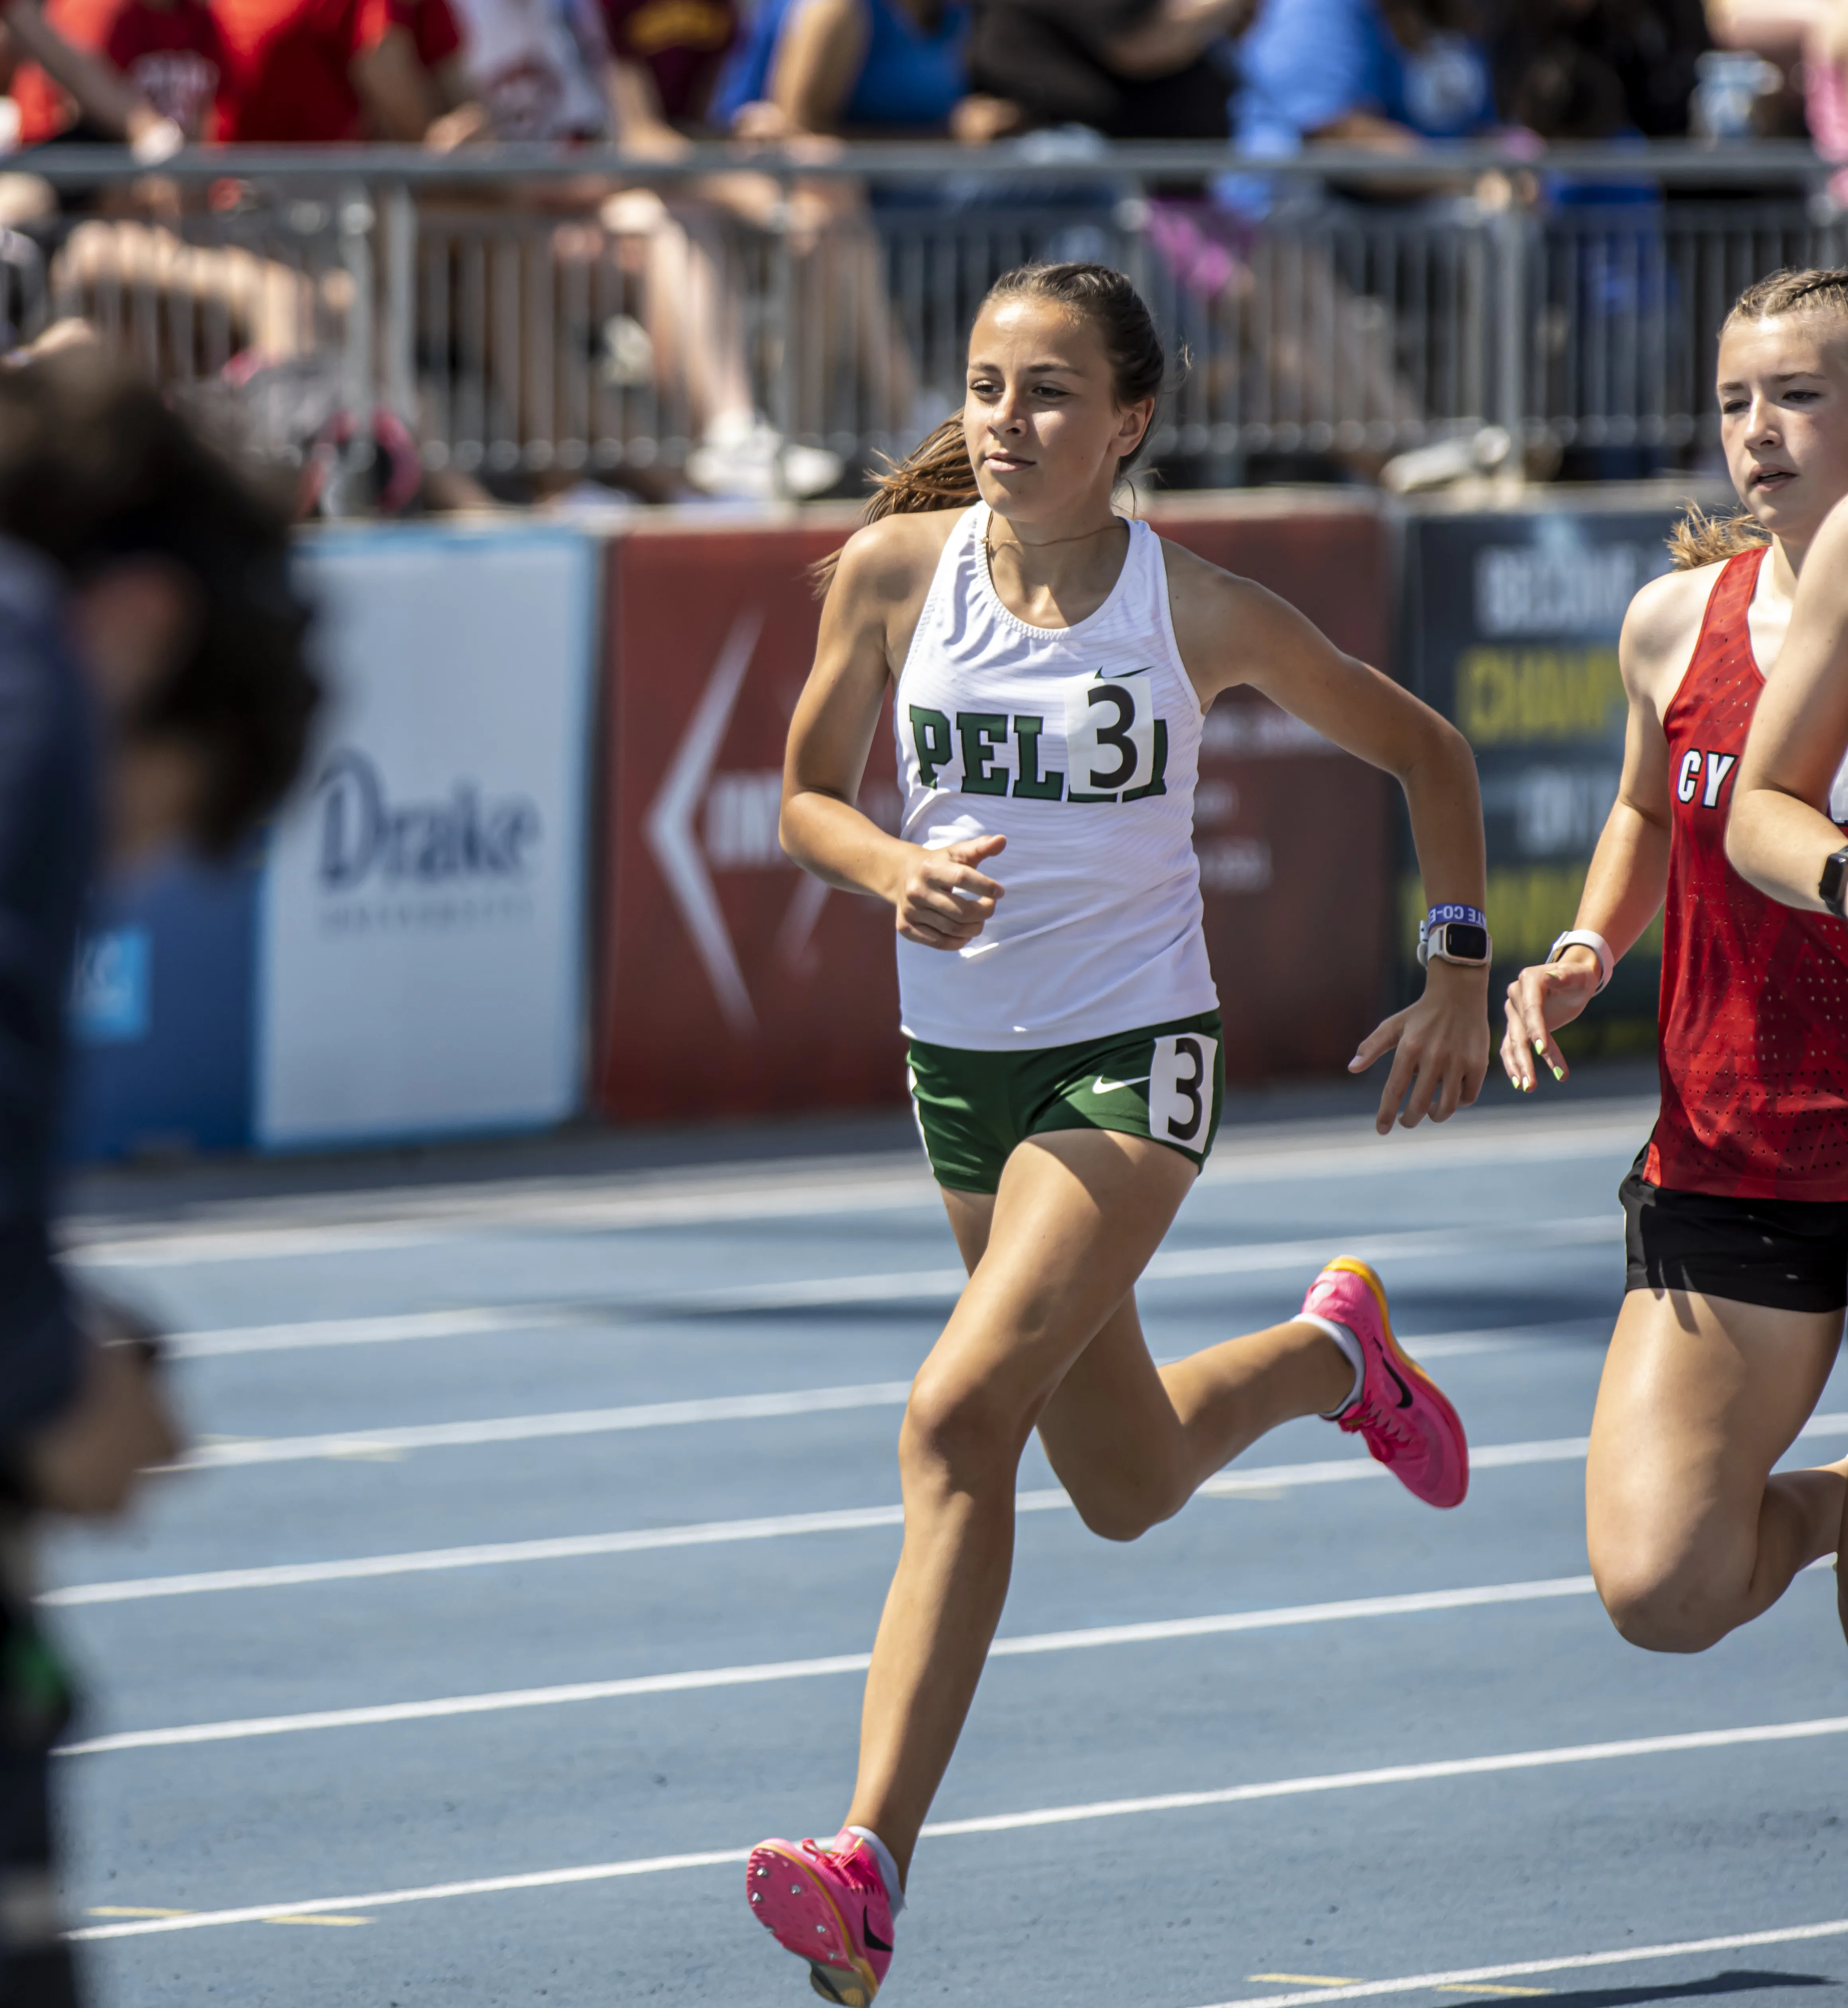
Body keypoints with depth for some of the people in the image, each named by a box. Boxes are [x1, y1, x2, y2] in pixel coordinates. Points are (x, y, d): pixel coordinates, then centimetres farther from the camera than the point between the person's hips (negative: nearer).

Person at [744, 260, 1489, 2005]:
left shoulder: (1202, 614, -10)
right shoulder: (897, 569, -5)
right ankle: (1329, 1352, 52)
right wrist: (898, 871, -17)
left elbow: (1422, 752, 5)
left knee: (959, 1421, -23)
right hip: (961, 1056, 5)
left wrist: (1459, 976, 0)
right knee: (1127, 1489, 18)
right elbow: (808, 796, 5)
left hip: (1131, 1057, -5)